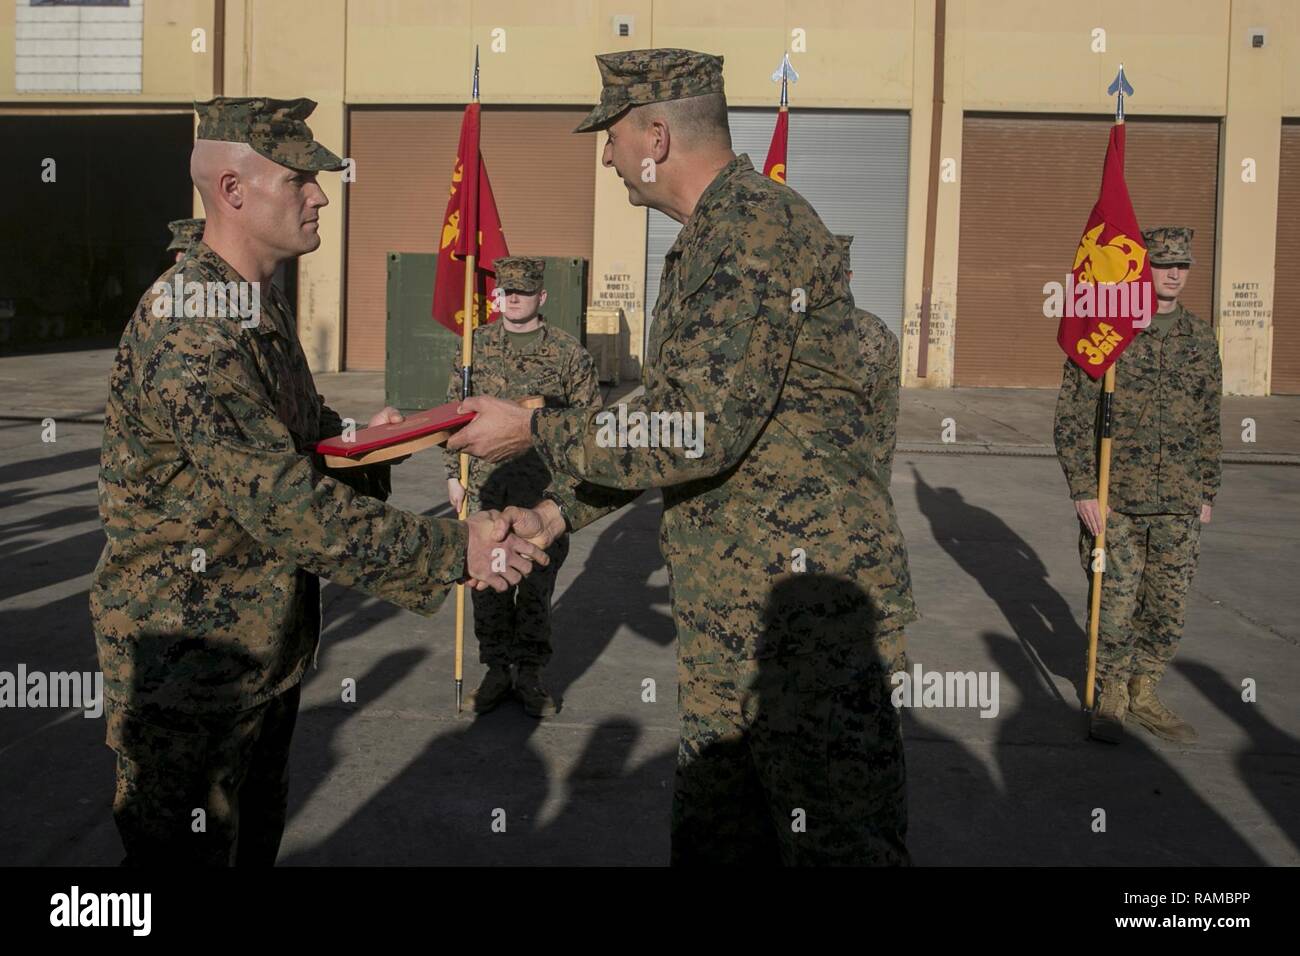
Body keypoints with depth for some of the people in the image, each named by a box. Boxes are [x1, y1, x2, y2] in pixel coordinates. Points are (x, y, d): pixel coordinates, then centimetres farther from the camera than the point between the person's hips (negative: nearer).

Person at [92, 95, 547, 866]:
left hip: (269, 643, 9)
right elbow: (284, 503, -30)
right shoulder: (191, 329, -26)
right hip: (188, 657, -9)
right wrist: (451, 551, -26)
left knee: (257, 839, 23)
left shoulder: (260, 303, 7)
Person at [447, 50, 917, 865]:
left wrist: (535, 433, -13)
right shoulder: (702, 244, 16)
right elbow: (665, 421, 21)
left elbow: (705, 430, -24)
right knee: (712, 834, 18)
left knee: (837, 840, 2)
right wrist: (558, 512, 13)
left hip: (812, 604, -10)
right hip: (728, 608, 10)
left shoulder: (758, 226, -16)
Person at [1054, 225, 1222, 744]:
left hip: (1179, 506, 4)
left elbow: (1209, 423, 14)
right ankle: (1110, 697, 20)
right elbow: (1072, 418, -7)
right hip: (1115, 503, -4)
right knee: (1115, 605, 1)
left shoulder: (1201, 338, 8)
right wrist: (1083, 491, -12)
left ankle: (1144, 694, 27)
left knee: (1168, 609, 9)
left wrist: (1207, 492, 12)